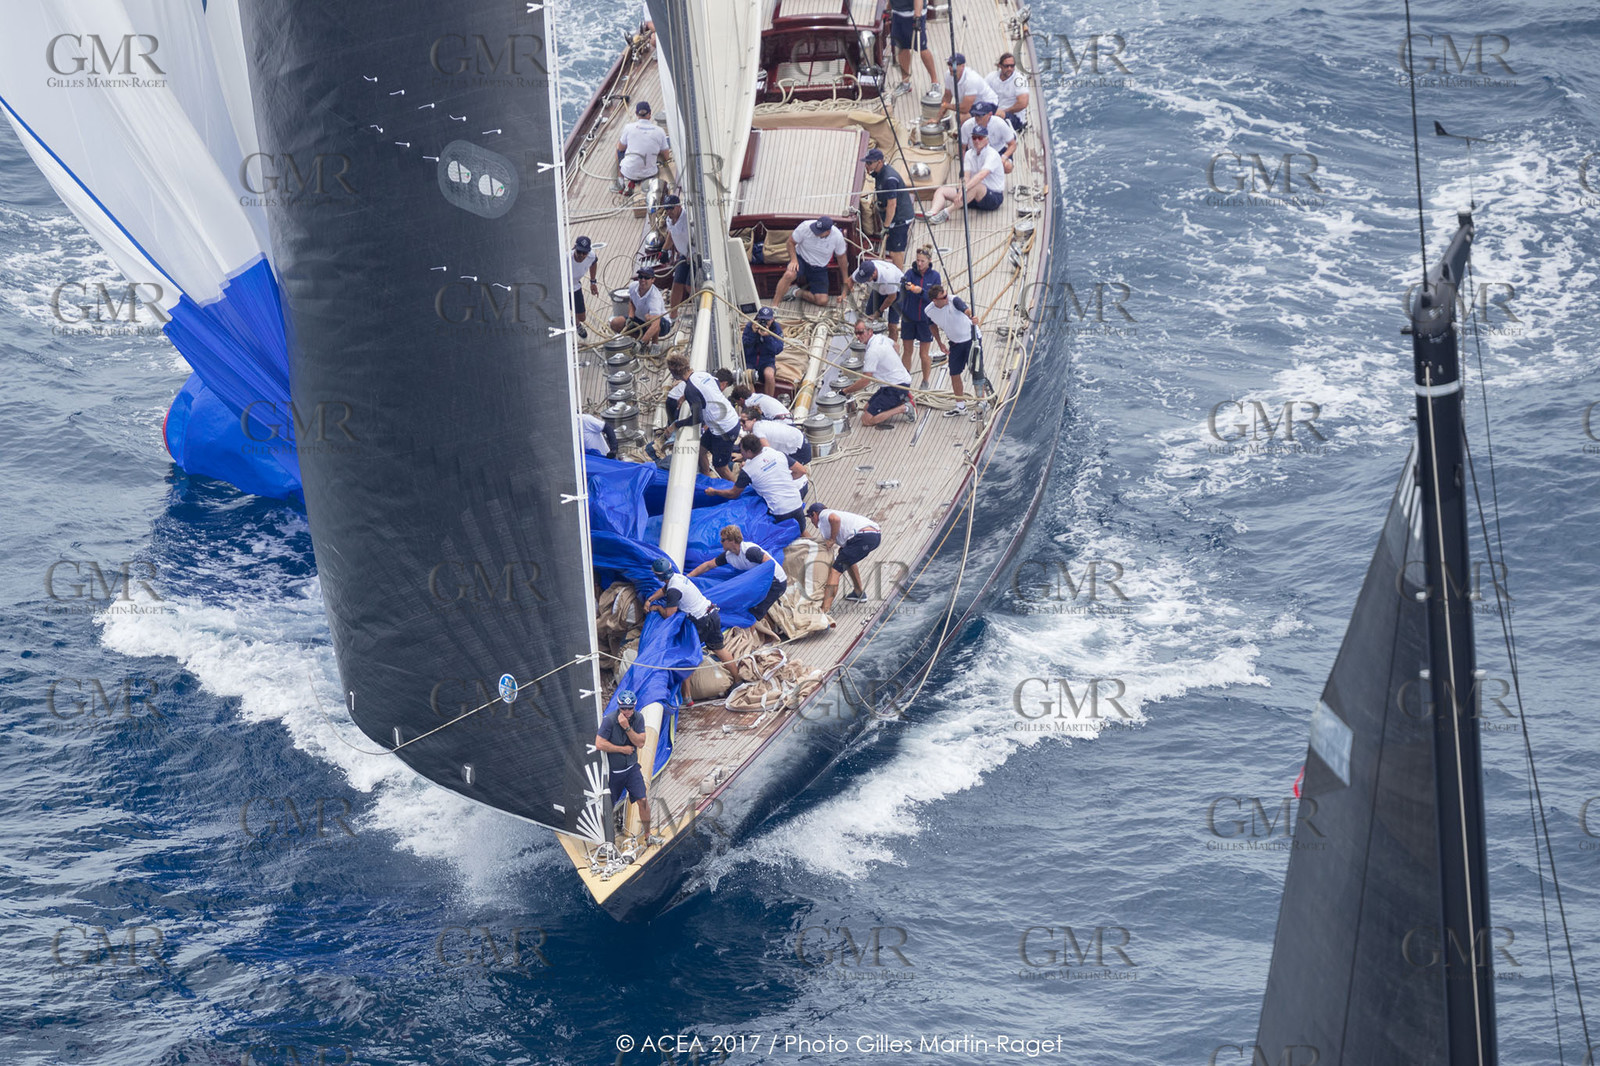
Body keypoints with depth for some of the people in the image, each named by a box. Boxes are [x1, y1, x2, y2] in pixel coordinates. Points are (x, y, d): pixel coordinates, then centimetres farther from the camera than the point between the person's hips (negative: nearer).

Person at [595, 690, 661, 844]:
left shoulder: (638, 719, -6)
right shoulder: (609, 720, -19)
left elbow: (640, 743, -13)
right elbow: (599, 744, -23)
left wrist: (627, 727, -27)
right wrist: (622, 749, -15)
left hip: (631, 767, 3)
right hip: (612, 770, -3)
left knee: (643, 800, -2)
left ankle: (648, 835, 12)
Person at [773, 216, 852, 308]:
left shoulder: (837, 236, -19)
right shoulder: (805, 227, -24)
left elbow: (841, 258, -2)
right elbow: (790, 242, -8)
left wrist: (846, 282, 5)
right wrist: (793, 259, -24)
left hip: (819, 269, 2)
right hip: (801, 259, -2)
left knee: (822, 301, -14)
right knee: (789, 275, -37)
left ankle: (796, 293, 6)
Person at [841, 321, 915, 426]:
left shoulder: (873, 351, -24)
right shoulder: (881, 337, 3)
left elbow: (865, 381, -22)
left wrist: (845, 391, -11)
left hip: (896, 387, -10)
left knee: (867, 419, -13)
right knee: (867, 408, 19)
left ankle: (904, 408, -9)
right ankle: (903, 400, 12)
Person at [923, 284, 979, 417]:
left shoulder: (954, 300, -26)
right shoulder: (930, 311, -13)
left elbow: (967, 311, -42)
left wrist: (972, 318, -64)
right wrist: (940, 344, 8)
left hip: (970, 338, -4)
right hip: (955, 343, 4)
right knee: (954, 374, 9)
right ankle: (960, 406, 25)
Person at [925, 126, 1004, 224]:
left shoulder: (992, 154, -14)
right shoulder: (969, 154, 7)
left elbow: (982, 175, -31)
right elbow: (965, 177, -5)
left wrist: (965, 189, -44)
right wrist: (961, 191, -26)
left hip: (994, 197, -7)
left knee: (975, 186, -39)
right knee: (941, 190, -7)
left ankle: (946, 212, -43)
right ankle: (933, 213, -36)